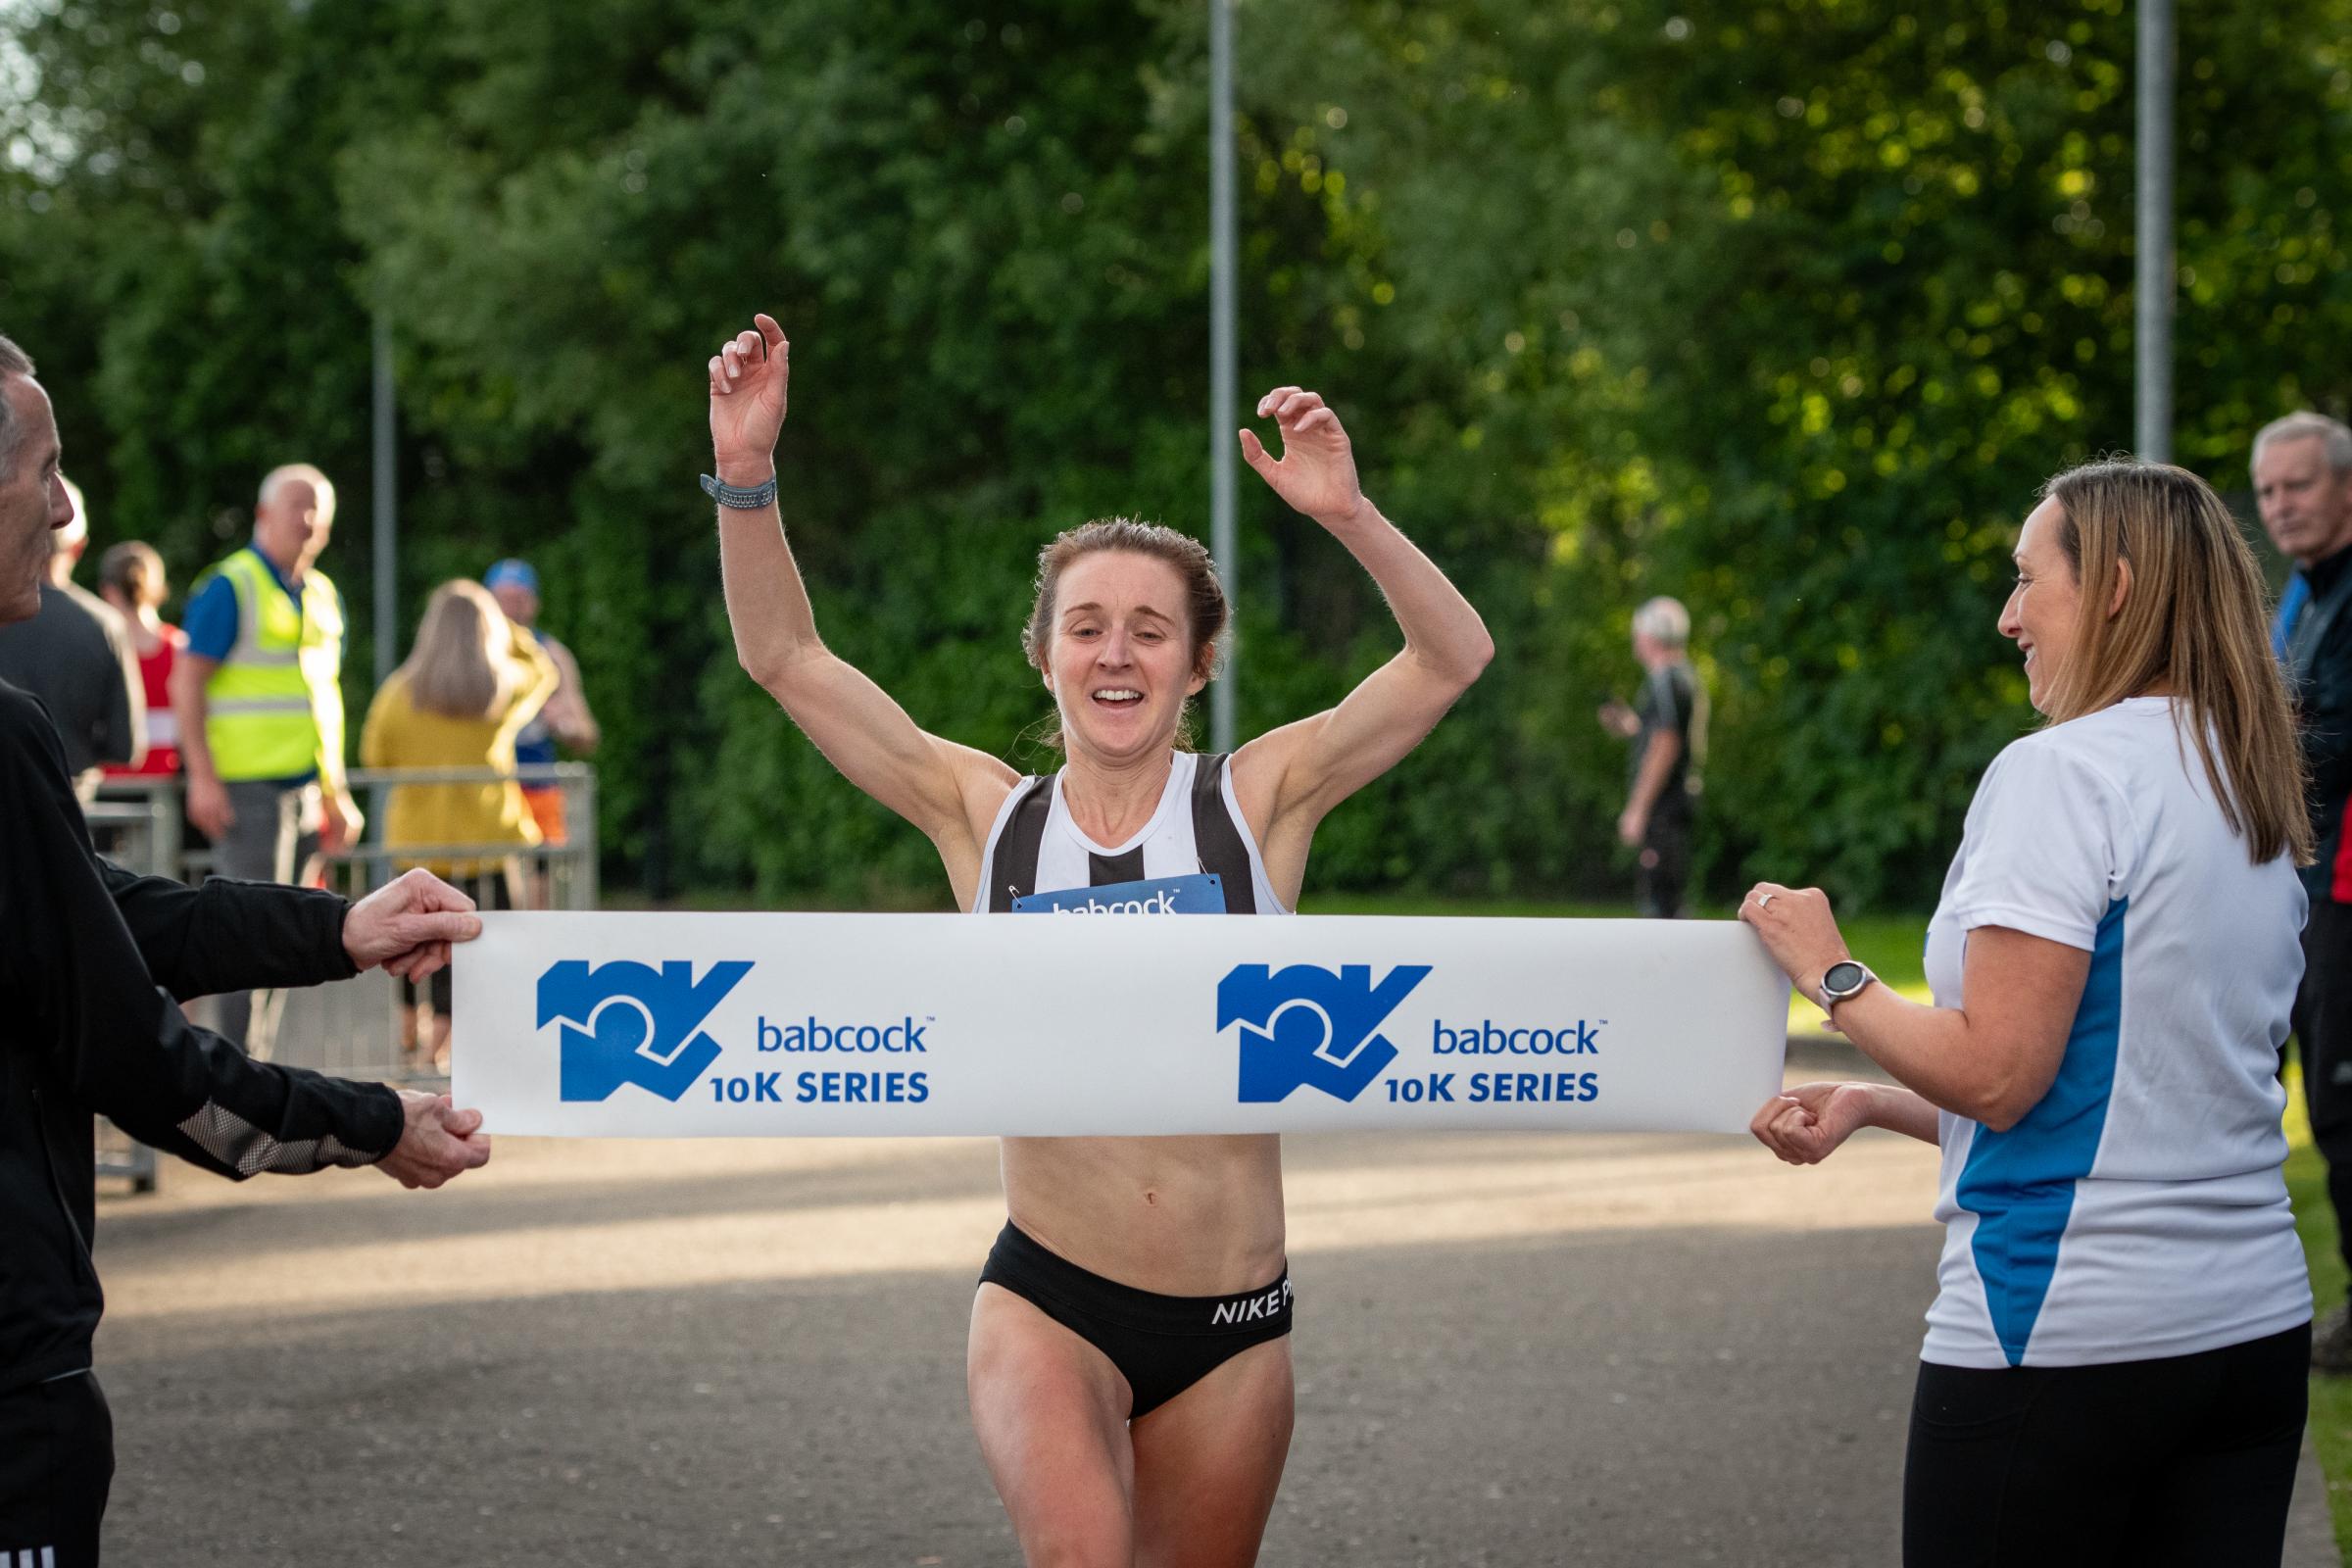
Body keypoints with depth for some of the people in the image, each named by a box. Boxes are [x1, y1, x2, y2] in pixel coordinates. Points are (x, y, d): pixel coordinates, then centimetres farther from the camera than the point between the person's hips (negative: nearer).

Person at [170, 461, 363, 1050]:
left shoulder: (323, 595, 17)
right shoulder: (230, 587, -6)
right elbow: (186, 684, -10)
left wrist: (336, 792, 20)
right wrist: (203, 777, -18)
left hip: (306, 785, 8)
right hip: (247, 786, -8)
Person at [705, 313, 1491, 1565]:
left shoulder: (1257, 803, 0)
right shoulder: (986, 817, 3)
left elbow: (1452, 656, -8)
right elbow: (784, 658, 1)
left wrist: (1348, 514, -23)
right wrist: (746, 473, -12)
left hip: (1232, 1321, 1)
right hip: (1047, 1304, -1)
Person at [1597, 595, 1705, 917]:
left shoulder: (1664, 681, -13)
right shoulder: (1688, 678, 17)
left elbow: (1665, 747, -21)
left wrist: (1637, 809, -20)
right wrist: (1633, 726, 23)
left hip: (1662, 806, -10)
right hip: (1681, 801, 10)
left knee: (1660, 899, -11)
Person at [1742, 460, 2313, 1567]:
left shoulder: (2063, 772, -12)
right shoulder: (2261, 802, 13)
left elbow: (1997, 1075, -17)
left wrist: (1828, 974, -2)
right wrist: (1871, 1104, 19)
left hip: (2066, 1330, -7)